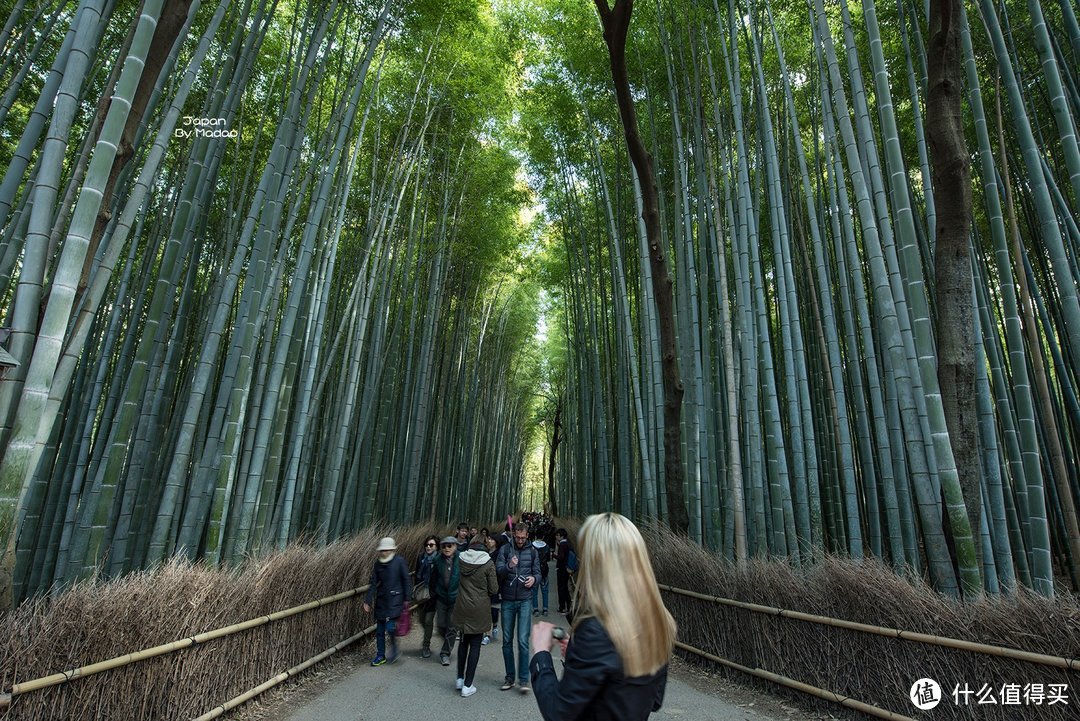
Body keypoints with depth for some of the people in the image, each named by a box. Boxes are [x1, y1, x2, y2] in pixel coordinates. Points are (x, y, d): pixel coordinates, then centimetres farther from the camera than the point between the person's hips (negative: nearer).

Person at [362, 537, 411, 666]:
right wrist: (367, 601, 0)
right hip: (381, 600, 5)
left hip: (395, 599, -5)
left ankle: (394, 649, 15)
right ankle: (380, 655, 25)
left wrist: (406, 599, -5)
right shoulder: (378, 564, 4)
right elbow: (373, 584, 6)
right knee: (379, 630, 9)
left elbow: (406, 581, -4)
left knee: (390, 627, -12)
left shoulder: (399, 561, -8)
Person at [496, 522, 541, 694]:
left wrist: (534, 579, -14)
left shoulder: (532, 551, 4)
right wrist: (509, 566, -27)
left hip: (525, 600, -1)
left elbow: (538, 573, 8)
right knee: (507, 641, 9)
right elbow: (497, 572, -8)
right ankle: (509, 677, 22)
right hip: (507, 601, 1)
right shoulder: (505, 549, -1)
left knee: (523, 641, -6)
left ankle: (524, 679, 4)